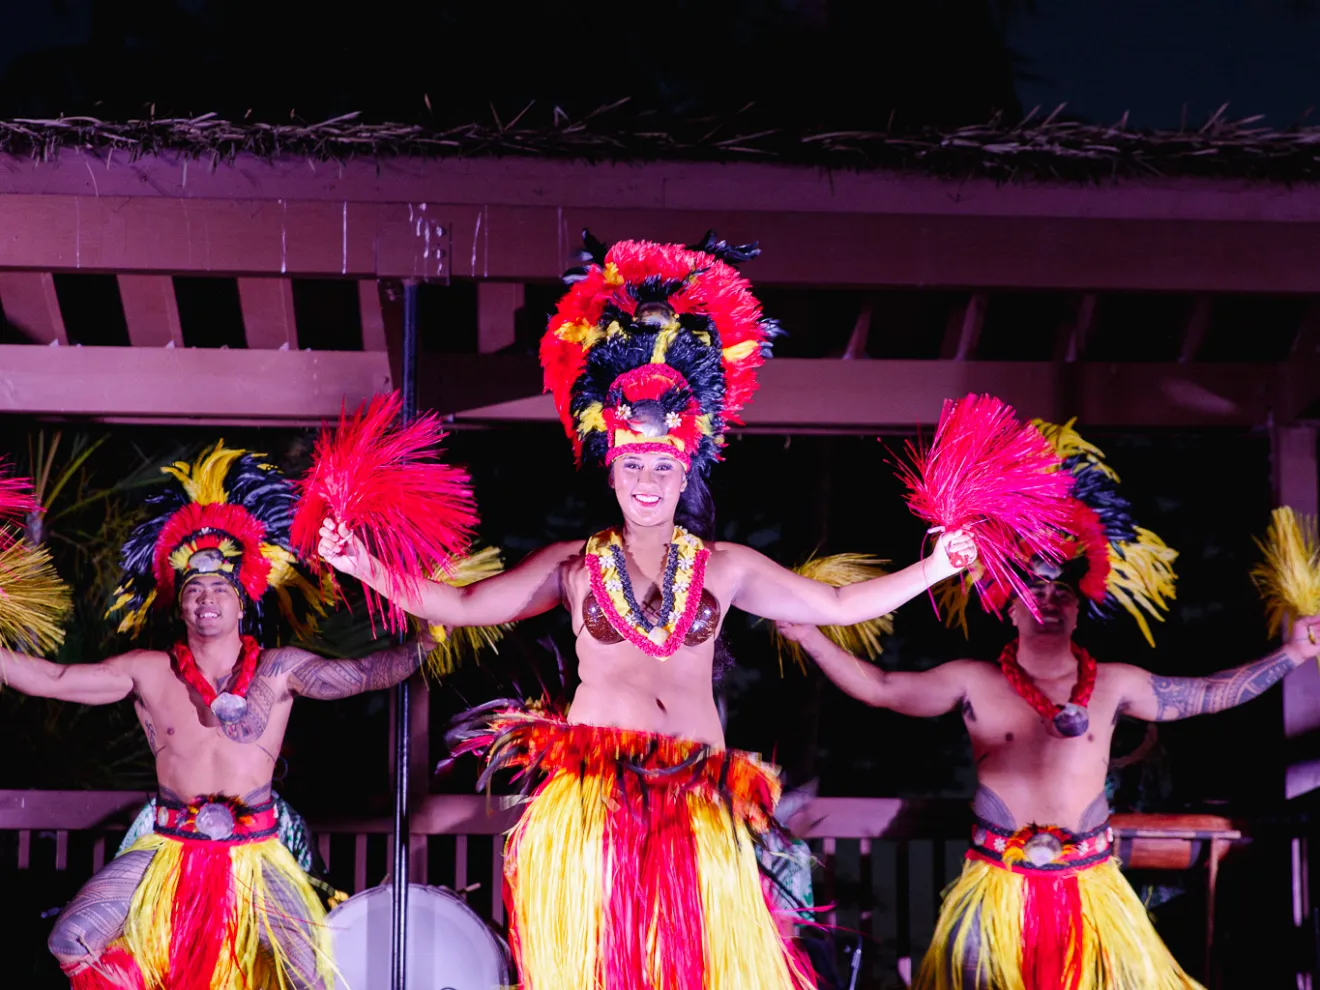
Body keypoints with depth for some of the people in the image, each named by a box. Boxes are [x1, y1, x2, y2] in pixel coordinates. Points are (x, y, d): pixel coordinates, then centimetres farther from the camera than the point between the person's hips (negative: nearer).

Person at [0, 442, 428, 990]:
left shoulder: (279, 670, -1)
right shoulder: (148, 673, 3)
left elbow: (364, 673, -11)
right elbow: (49, 679, 2)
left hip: (254, 855, -2)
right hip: (170, 850, 2)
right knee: (70, 942, -12)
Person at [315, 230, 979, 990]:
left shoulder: (725, 567, 12)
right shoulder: (573, 566, 10)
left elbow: (837, 604, 15)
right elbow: (462, 605, 9)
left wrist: (932, 569, 7)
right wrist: (363, 567, -1)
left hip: (697, 806, 1)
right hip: (590, 802, -1)